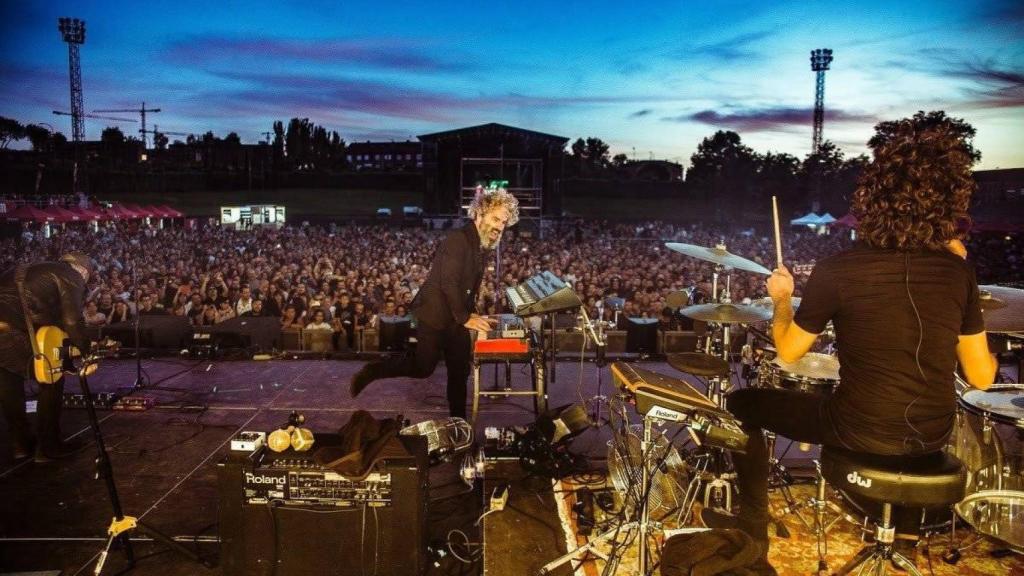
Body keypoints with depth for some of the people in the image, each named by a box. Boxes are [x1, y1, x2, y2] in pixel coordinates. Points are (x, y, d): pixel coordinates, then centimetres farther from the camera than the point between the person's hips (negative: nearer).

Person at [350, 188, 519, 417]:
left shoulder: (479, 245, 10)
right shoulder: (458, 239, -19)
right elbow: (448, 284, -23)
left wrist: (470, 314, 5)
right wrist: (465, 318, -19)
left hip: (455, 318, 9)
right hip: (435, 315, -9)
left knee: (460, 370, 11)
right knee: (423, 367, -4)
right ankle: (372, 371, 15)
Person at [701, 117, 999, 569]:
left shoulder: (837, 271, -18)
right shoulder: (957, 271, -8)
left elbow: (788, 351, -6)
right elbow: (981, 377, 0)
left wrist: (782, 298, 11)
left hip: (863, 431, -4)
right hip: (932, 433, 4)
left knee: (742, 405, 16)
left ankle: (752, 529, 25)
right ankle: (907, 535, 46)